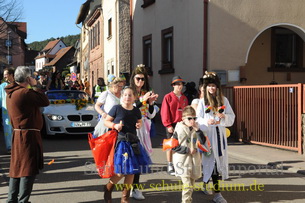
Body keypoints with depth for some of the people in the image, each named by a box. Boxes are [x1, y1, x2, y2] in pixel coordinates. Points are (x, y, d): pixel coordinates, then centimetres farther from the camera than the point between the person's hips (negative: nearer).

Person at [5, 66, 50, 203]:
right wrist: (35, 86, -5)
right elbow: (45, 102, -14)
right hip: (28, 135, -9)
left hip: (17, 135, 9)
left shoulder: (10, 94, 11)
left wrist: (32, 88, 8)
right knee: (28, 169, -3)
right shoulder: (25, 93, -18)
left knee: (17, 167, 14)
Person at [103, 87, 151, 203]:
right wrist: (114, 125, -17)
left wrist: (139, 125, 1)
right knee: (121, 171, -8)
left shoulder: (136, 111, 7)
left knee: (131, 171, 8)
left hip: (133, 143, 5)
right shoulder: (116, 108, -6)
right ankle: (107, 189, 20)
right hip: (120, 142, -5)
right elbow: (106, 121, 0)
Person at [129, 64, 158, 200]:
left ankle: (135, 186, 11)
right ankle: (134, 189, -6)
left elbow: (151, 115, 14)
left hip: (143, 128, 5)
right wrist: (142, 101, -17)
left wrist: (151, 103, -4)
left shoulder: (147, 93, 15)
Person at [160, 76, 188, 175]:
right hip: (172, 125, -5)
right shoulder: (168, 97, -4)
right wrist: (168, 125, -13)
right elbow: (165, 112, -8)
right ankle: (170, 166, 9)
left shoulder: (184, 98, 12)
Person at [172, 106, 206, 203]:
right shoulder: (179, 130, -11)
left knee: (192, 183, 16)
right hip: (183, 160, -6)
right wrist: (187, 150, -15)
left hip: (194, 159, 6)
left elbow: (202, 141, -6)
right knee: (187, 184, -11)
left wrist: (197, 129, -16)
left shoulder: (195, 129, 5)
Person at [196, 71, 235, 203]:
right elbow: (198, 120, -7)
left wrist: (224, 117, -13)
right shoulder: (202, 101, -1)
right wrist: (206, 121, -25)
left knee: (219, 161, 2)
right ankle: (216, 192, 10)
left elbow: (232, 117, 6)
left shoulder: (223, 100, 7)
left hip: (220, 135, 3)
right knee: (210, 161, -2)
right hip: (207, 135, -3)